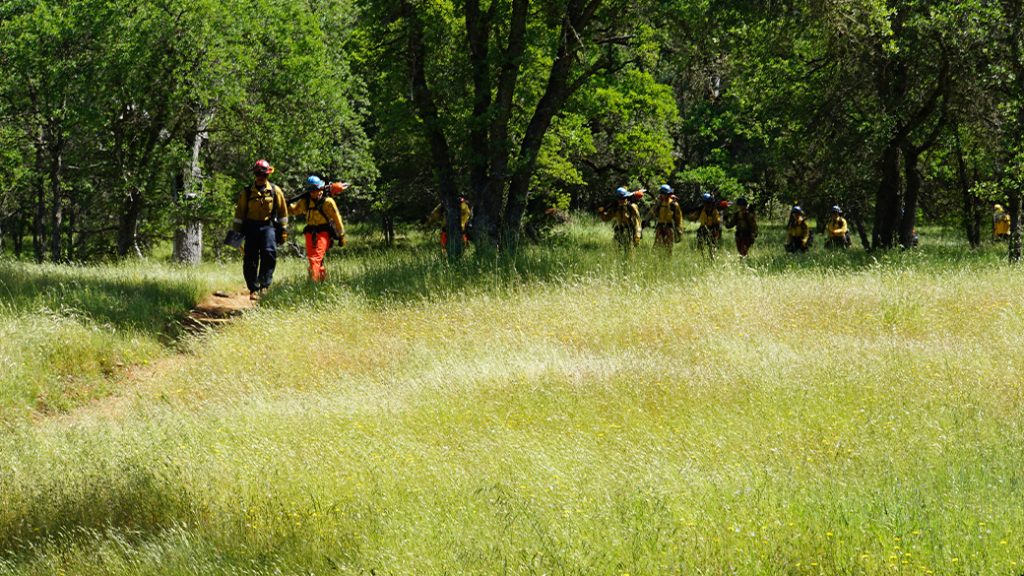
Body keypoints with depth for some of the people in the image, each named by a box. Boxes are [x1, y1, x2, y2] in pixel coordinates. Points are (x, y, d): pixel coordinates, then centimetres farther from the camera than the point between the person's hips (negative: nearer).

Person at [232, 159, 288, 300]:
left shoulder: (275, 191, 5)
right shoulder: (247, 192, 5)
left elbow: (282, 212, 10)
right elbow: (240, 213, 9)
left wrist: (283, 231, 8)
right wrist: (237, 231, 6)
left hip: (268, 226, -1)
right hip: (251, 227, 1)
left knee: (269, 253, -22)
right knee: (250, 260, -2)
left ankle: (264, 284, -16)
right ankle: (253, 289, 7)